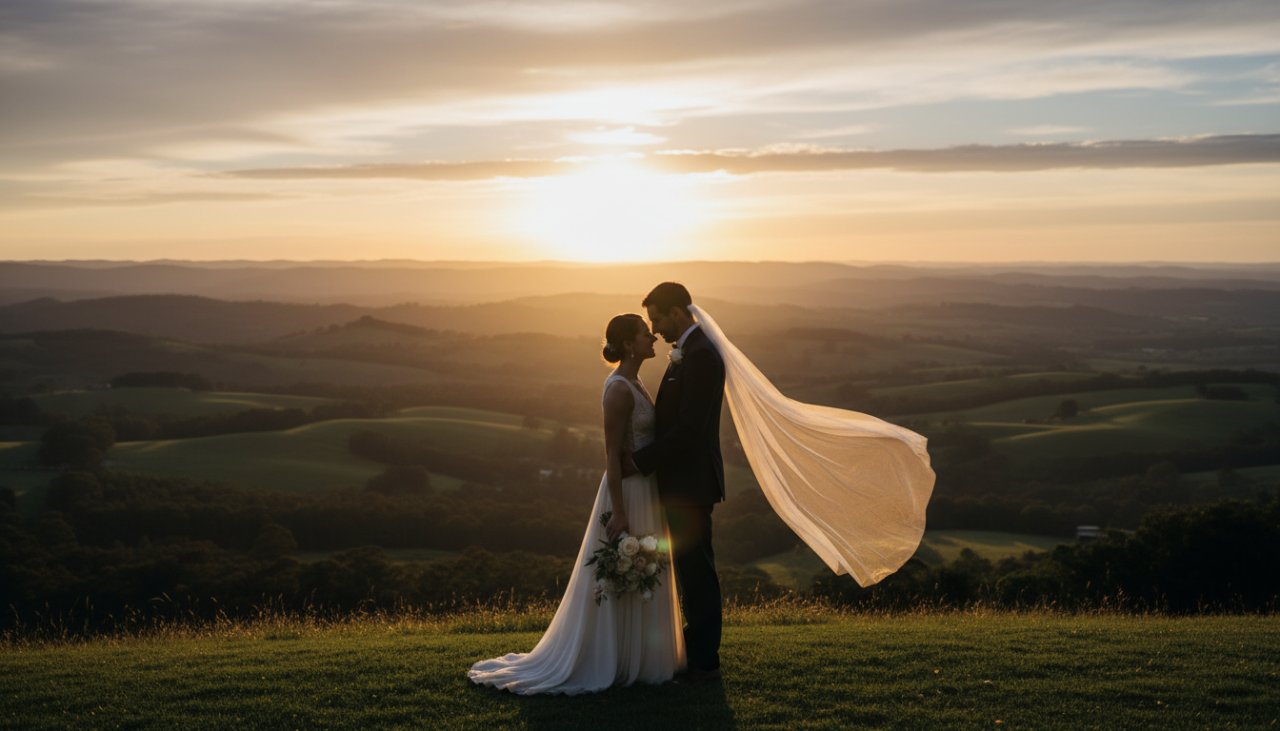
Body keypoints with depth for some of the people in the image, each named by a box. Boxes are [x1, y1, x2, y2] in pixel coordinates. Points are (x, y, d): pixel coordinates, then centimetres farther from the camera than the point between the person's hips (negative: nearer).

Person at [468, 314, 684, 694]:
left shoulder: (633, 384, 11)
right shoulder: (619, 389, -19)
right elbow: (612, 456, -20)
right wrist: (619, 514, -22)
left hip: (643, 490, 10)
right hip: (628, 492, -10)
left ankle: (633, 658, 27)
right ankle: (612, 662, 10)